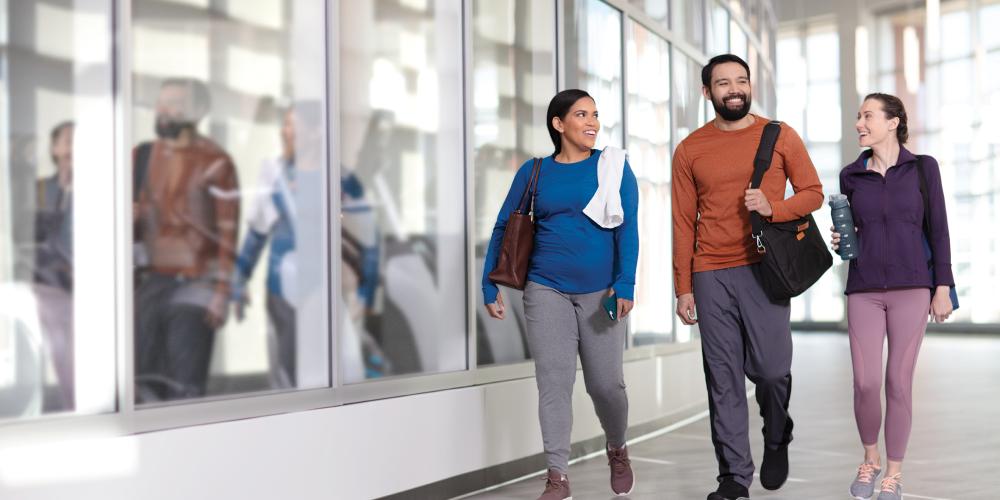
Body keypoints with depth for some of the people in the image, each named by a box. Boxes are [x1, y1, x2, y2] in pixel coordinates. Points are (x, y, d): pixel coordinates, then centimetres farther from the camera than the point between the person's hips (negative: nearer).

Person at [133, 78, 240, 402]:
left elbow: (227, 232, -7)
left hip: (195, 283, -5)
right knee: (143, 379, 5)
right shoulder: (142, 157, 10)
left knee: (184, 383, -7)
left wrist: (221, 290, -12)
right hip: (150, 283, 5)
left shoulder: (215, 163, -5)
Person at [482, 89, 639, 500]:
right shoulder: (534, 171, 5)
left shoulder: (613, 165, 2)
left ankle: (617, 451, 33)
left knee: (605, 382, 4)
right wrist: (490, 287, 3)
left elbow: (627, 228, -4)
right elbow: (503, 228, 8)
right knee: (553, 382, -3)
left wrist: (624, 284, -14)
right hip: (546, 290, 1)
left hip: (600, 291, 0)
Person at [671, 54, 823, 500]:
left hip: (765, 268, -1)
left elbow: (813, 192, 8)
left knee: (770, 369, -3)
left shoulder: (780, 136, 6)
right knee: (723, 378, 1)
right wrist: (683, 288, 3)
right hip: (711, 276, 1)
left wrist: (774, 208, -14)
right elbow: (683, 224, 7)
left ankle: (777, 439, 29)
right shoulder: (690, 150, 8)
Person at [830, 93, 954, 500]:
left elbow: (937, 229, 2)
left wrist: (943, 287, -3)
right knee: (866, 384, -6)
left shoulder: (923, 168, 2)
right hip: (864, 290, 2)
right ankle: (870, 458, 21)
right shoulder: (851, 175, 7)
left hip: (912, 287, -2)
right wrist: (840, 241, -4)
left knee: (898, 383, 0)